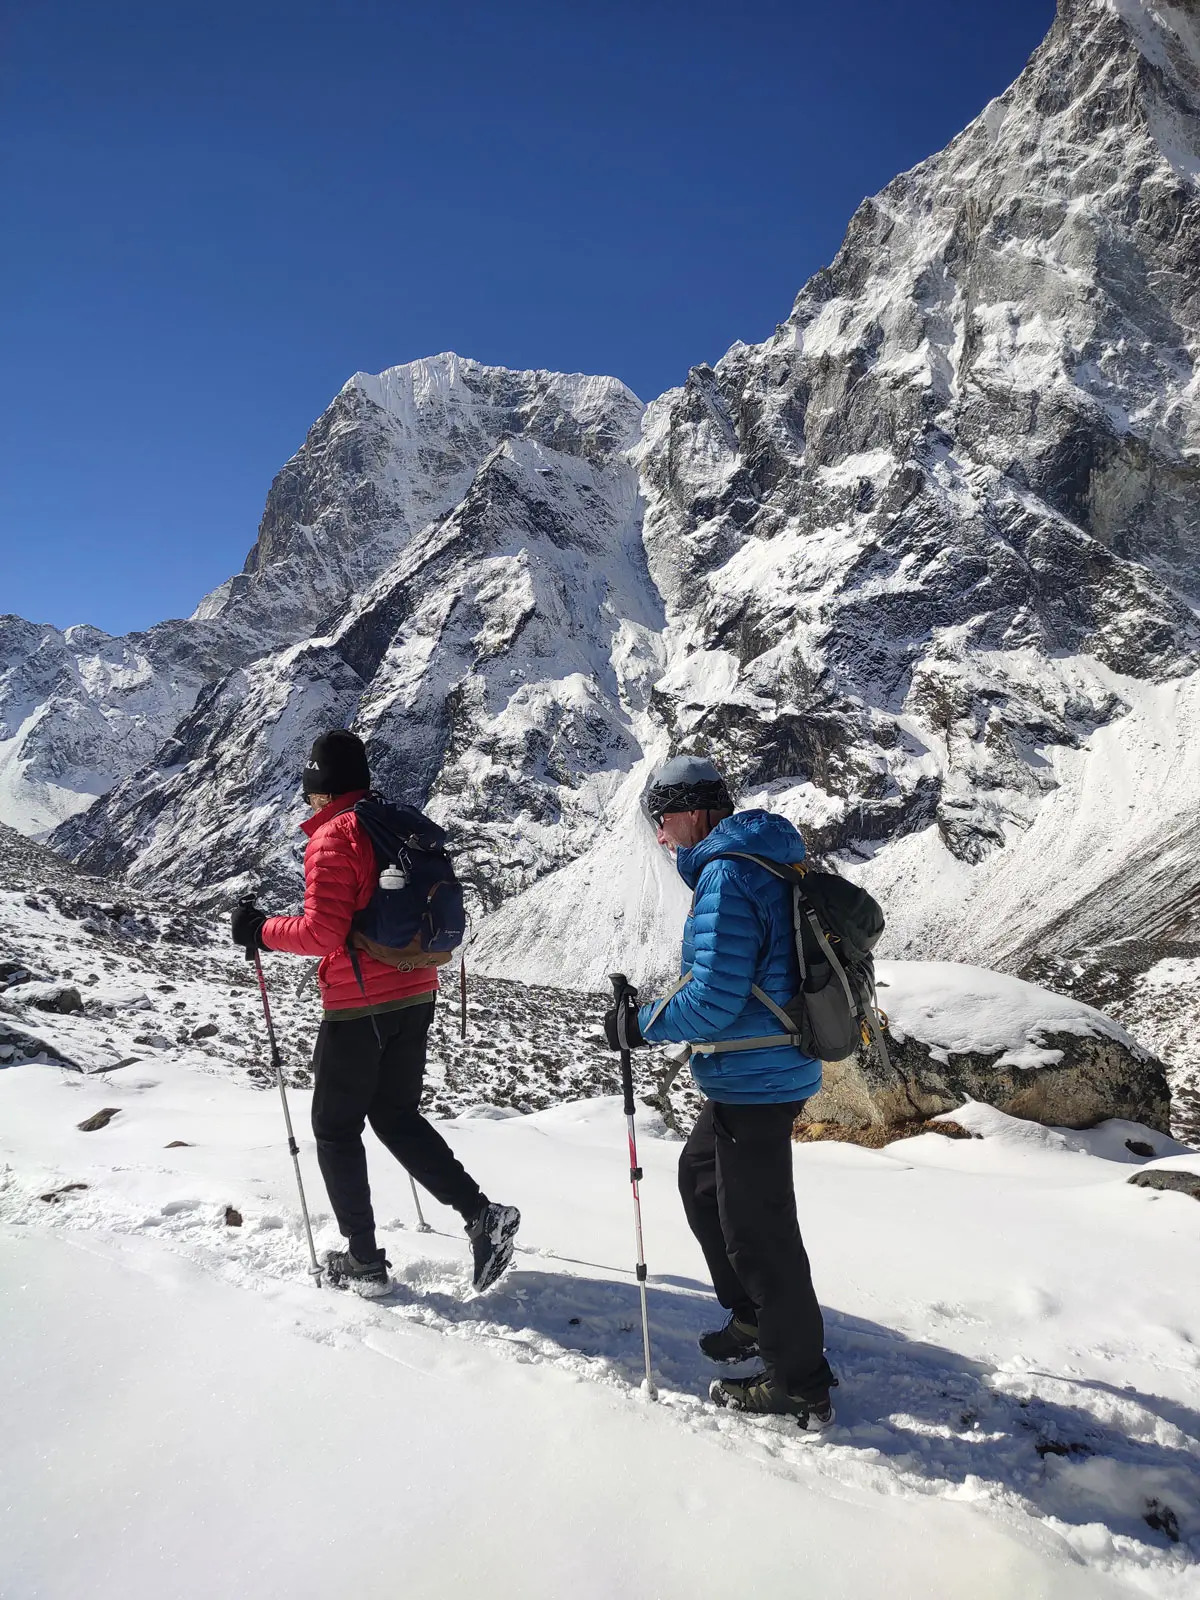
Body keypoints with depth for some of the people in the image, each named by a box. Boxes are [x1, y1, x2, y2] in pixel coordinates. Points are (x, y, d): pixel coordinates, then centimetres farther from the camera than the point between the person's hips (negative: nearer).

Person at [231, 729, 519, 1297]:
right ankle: (482, 1215, 9)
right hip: (417, 996, 7)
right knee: (397, 1117, 19)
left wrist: (261, 930, -5)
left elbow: (321, 932, -20)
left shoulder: (334, 836, -14)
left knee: (335, 1128, 10)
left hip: (359, 1007, -7)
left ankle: (363, 1261, 17)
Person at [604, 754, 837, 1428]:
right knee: (700, 1179, 25)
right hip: (772, 1072, 11)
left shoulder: (726, 877, -21)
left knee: (757, 1230, 2)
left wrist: (640, 1025, -11)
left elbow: (713, 999, -24)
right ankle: (756, 1319, 39)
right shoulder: (767, 865, 11)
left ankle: (800, 1385, 18)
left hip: (754, 1085, -11)